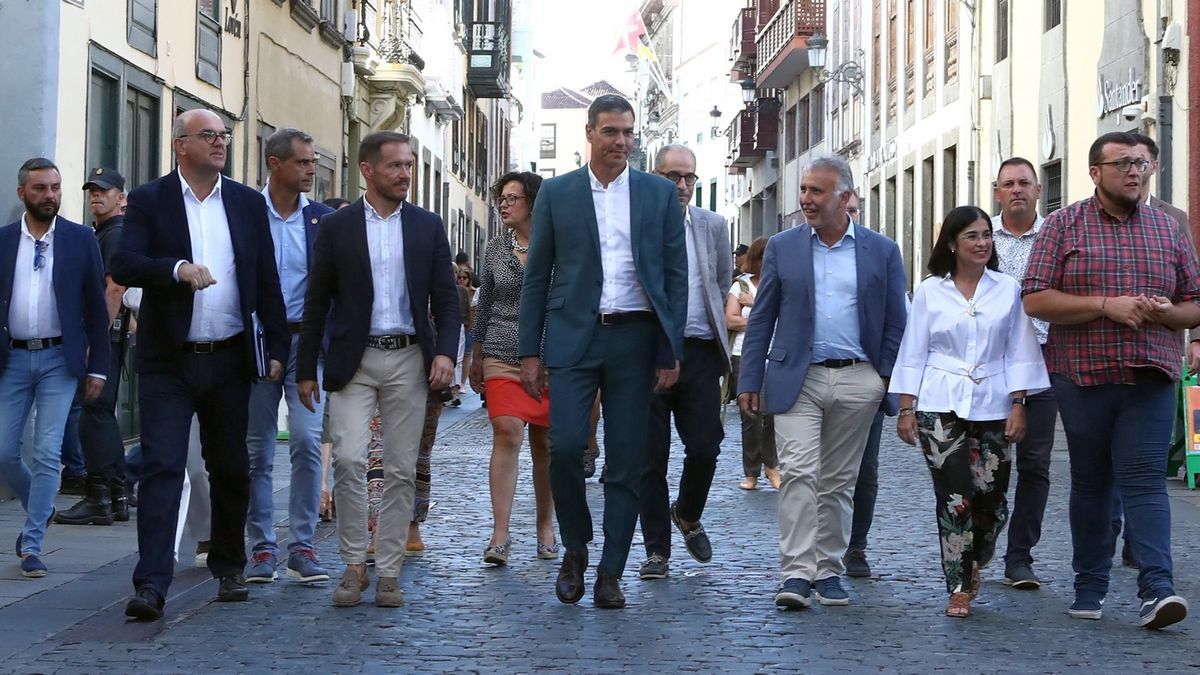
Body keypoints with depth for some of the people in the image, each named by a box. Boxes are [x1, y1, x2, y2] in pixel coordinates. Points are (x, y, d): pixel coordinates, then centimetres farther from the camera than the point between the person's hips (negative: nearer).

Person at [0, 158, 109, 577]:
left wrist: (98, 368, -1)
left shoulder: (80, 239, 2)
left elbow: (96, 307, 3)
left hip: (59, 359, -2)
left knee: (46, 454, -6)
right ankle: (40, 509, 30)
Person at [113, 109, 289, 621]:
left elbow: (267, 281, 10)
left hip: (230, 359, 3)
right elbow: (123, 265, -12)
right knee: (162, 467, -9)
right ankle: (151, 585, -13)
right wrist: (177, 268, -28)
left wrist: (277, 347, 5)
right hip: (169, 362, -3)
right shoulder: (149, 201, 1)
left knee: (231, 470, 12)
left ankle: (229, 569, 28)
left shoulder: (248, 203, 10)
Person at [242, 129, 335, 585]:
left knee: (307, 441, -9)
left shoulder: (324, 220, 5)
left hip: (307, 342, 1)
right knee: (257, 450, 5)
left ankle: (302, 547, -1)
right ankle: (262, 548, 13)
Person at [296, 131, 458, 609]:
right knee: (349, 460, -13)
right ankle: (354, 566, 1)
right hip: (353, 362, -1)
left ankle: (388, 573, 11)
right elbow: (317, 303, 6)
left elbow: (445, 299, 7)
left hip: (409, 361, 2)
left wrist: (445, 351, -8)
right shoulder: (336, 227, 3)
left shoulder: (428, 226, 8)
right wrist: (306, 369, 3)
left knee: (401, 471, 3)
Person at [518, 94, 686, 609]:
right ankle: (575, 548, 11)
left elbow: (676, 276, 6)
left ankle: (610, 572, 11)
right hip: (574, 337, -1)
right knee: (565, 446, -13)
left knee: (625, 461, 2)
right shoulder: (557, 193, 6)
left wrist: (670, 352, 0)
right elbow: (536, 276, 7)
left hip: (635, 339, 1)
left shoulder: (660, 194, 7)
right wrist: (529, 351, 1)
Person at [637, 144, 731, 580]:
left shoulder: (713, 226, 8)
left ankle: (688, 515, 26)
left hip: (699, 352, 2)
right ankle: (657, 550, 10)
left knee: (705, 448, -4)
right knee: (651, 456, 1)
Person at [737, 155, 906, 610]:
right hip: (797, 379, -1)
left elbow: (895, 323, 8)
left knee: (838, 482, 8)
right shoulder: (783, 247, 7)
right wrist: (749, 381, 1)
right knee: (798, 471, -13)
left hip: (857, 381, 1)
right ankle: (796, 574, -14)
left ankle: (829, 570, 17)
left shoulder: (881, 251, 6)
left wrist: (891, 383, 1)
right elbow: (761, 319, 7)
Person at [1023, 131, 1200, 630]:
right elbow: (1035, 300, -6)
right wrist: (1106, 305, -15)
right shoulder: (1064, 225, 3)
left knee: (1144, 479, -9)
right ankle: (1090, 586, 18)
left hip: (1150, 379, 1)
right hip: (1083, 377, -1)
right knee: (1090, 482, 8)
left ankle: (1157, 588, -16)